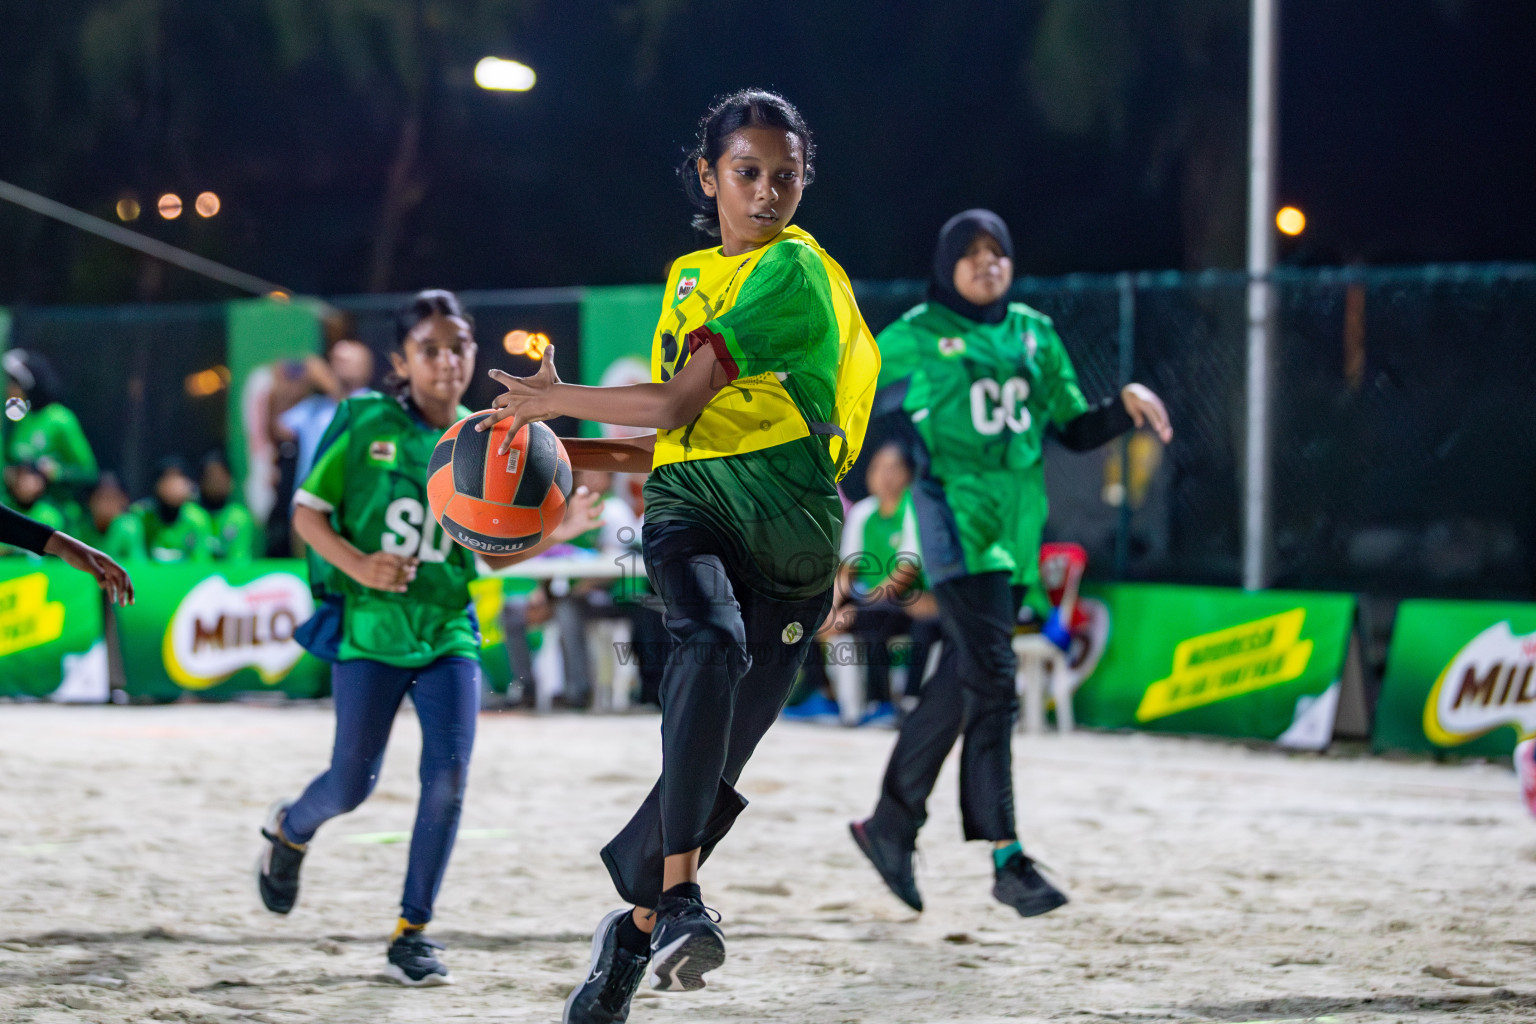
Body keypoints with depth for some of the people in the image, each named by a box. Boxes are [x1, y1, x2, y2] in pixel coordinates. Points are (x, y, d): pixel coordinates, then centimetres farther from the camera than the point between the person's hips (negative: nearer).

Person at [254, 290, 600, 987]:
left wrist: (558, 531, -7)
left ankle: (412, 934, 2)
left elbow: (492, 550, 11)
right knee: (353, 784, 1)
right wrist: (356, 563, -18)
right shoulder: (365, 424, -5)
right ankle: (289, 830, 37)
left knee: (449, 776, -10)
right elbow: (307, 512, -2)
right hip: (369, 625, -2)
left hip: (448, 629, 3)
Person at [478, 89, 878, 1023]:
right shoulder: (690, 277, 19)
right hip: (690, 506, 4)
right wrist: (557, 453, 17)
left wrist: (550, 401, -2)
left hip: (792, 524, -3)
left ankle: (636, 928, 21)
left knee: (717, 765, -4)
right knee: (710, 640, -32)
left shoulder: (795, 273, -6)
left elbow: (680, 402, -13)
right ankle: (678, 899, -39)